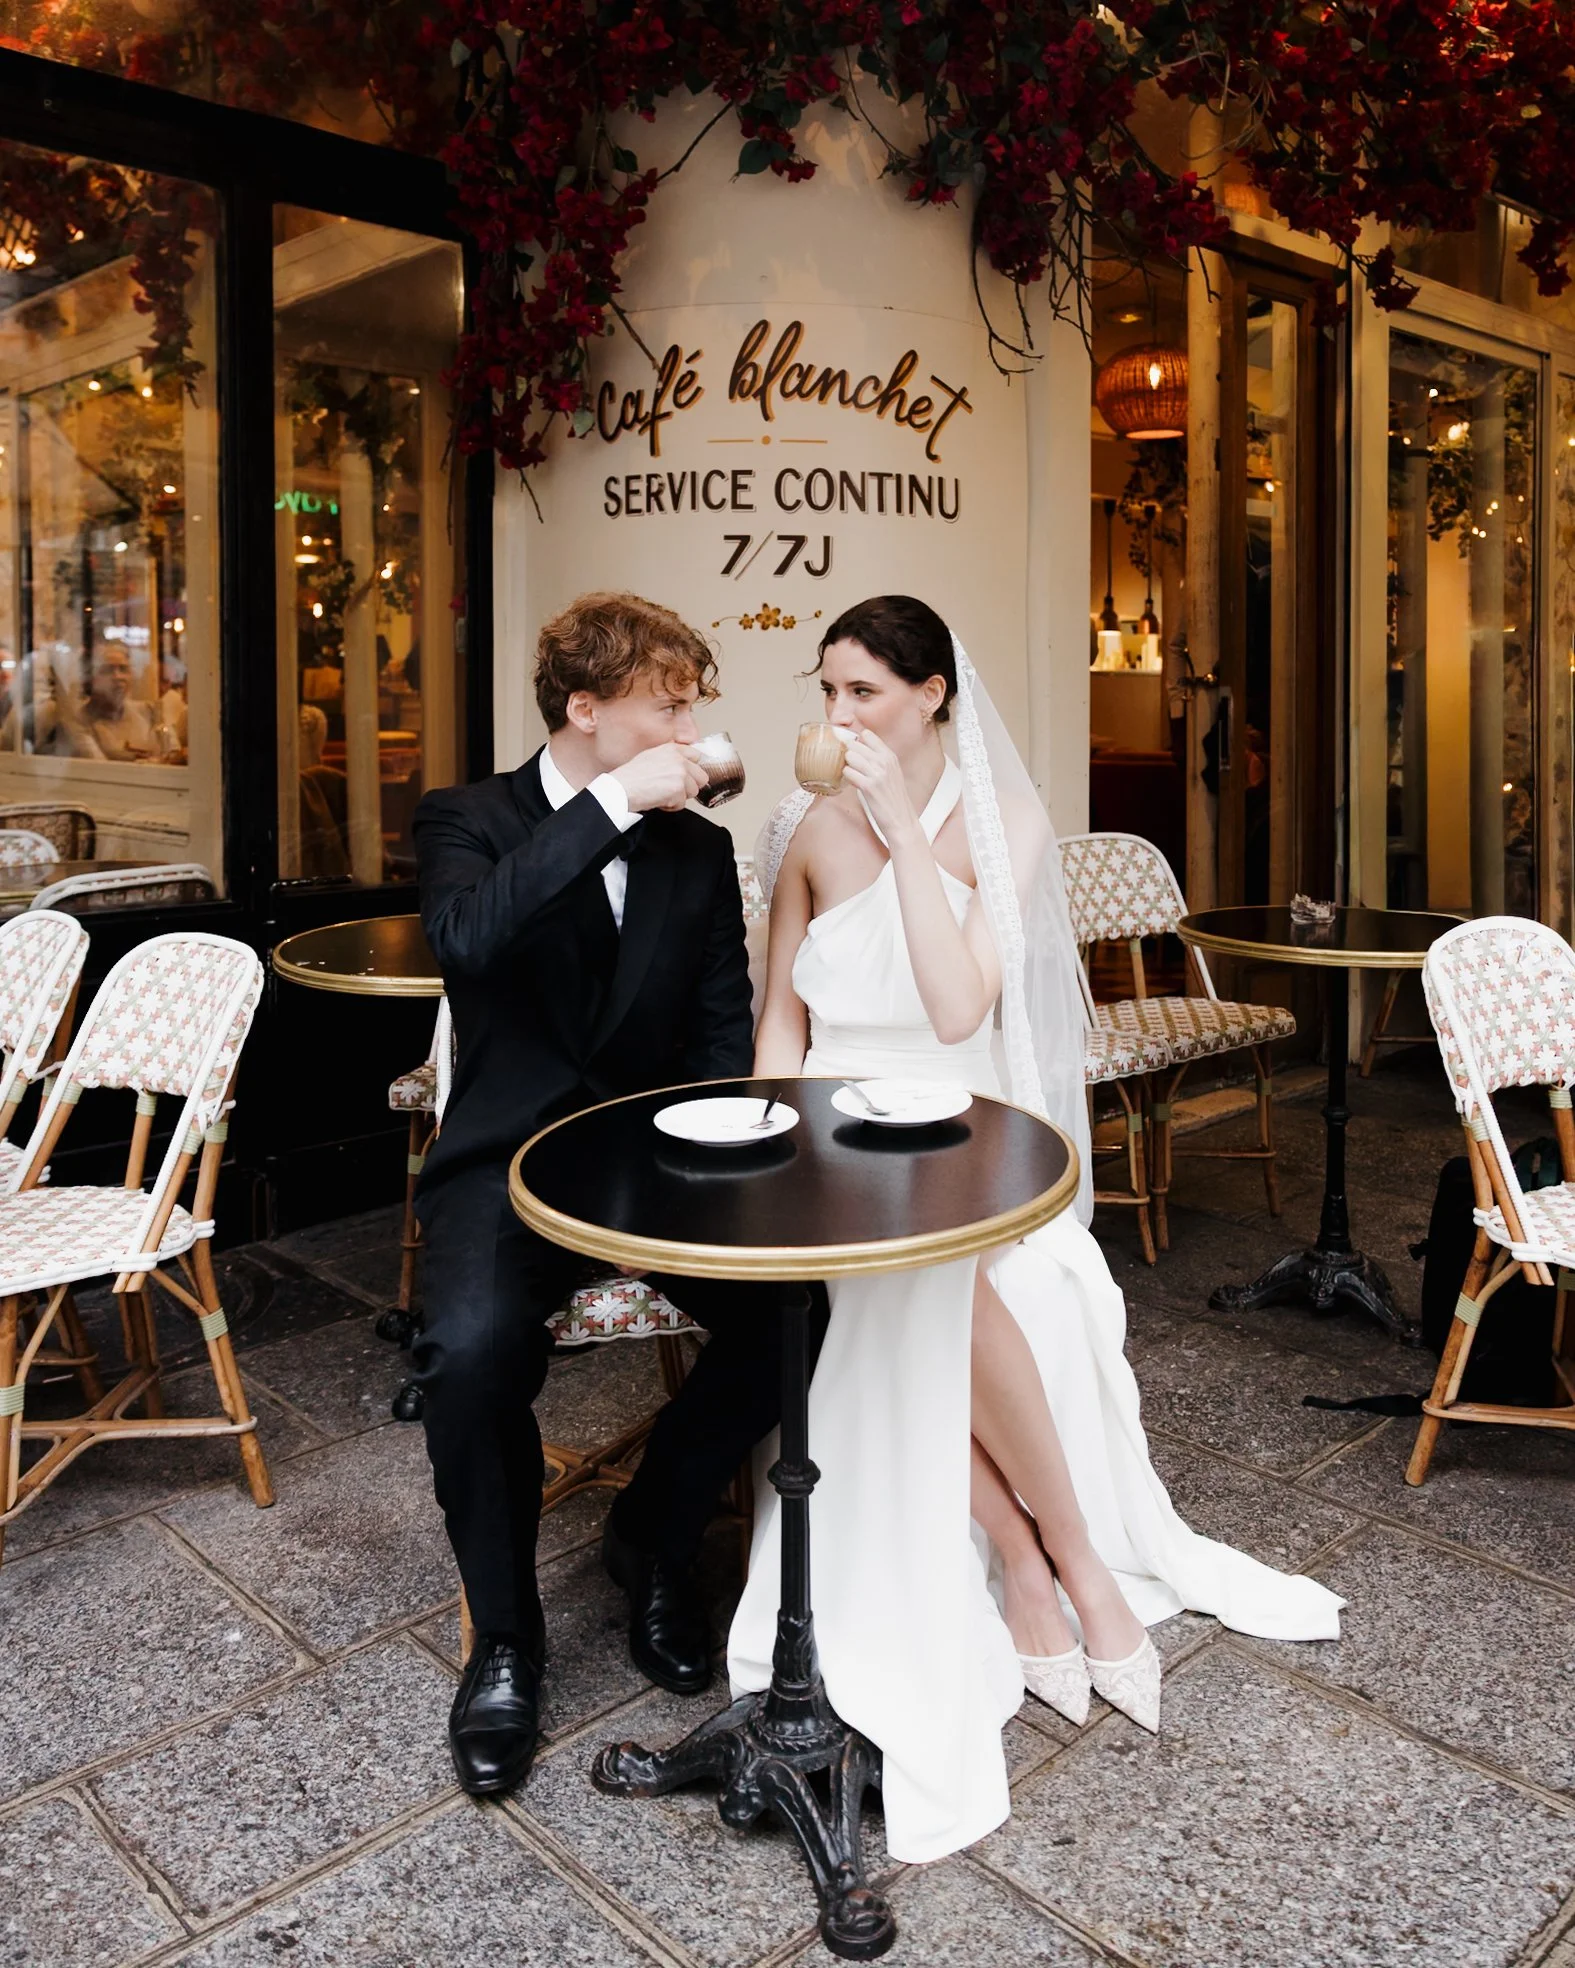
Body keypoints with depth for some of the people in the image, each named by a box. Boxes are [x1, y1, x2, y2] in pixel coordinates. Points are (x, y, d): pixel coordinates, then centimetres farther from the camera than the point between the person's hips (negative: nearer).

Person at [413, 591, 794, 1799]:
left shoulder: (700, 848, 10)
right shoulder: (471, 821, -1)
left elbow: (725, 1033, 8)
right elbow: (465, 936, -25)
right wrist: (612, 804, -25)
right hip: (512, 1154, -3)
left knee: (791, 1316, -22)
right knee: (475, 1348, -32)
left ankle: (655, 1537, 8)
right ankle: (505, 1634, -3)